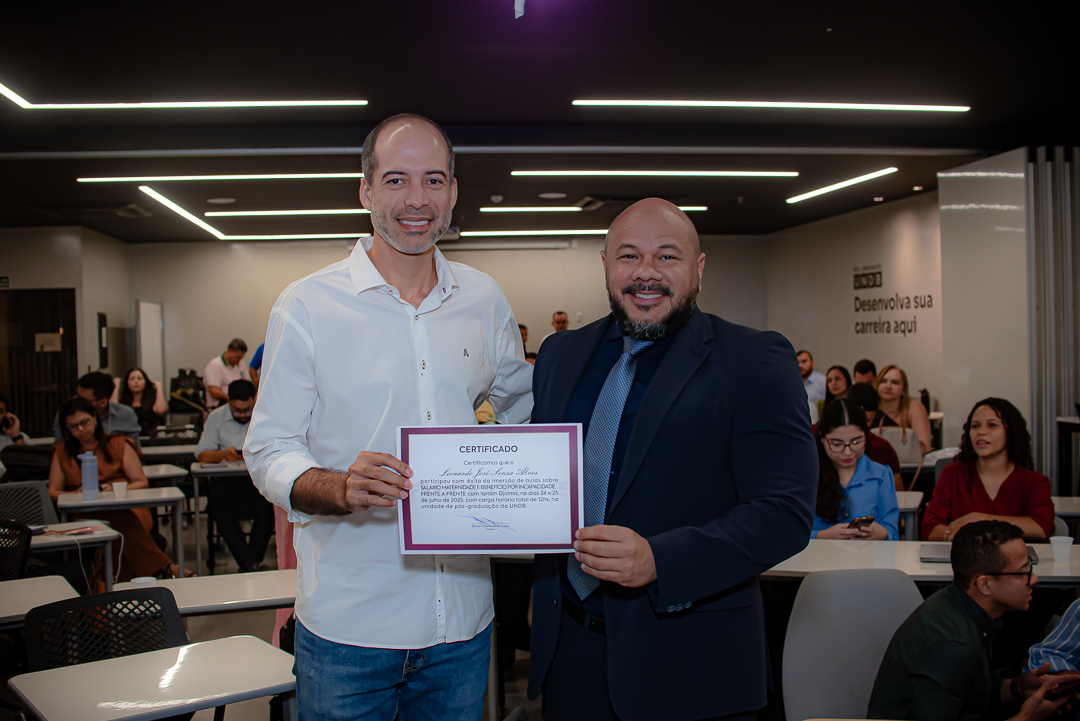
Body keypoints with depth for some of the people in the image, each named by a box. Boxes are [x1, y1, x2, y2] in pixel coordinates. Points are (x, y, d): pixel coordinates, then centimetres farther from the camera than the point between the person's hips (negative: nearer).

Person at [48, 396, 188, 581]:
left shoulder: (119, 444, 17)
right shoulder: (62, 451, 21)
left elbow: (142, 482, 11)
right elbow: (53, 492, 16)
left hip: (128, 508, 0)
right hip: (86, 515, 0)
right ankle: (165, 567, -47)